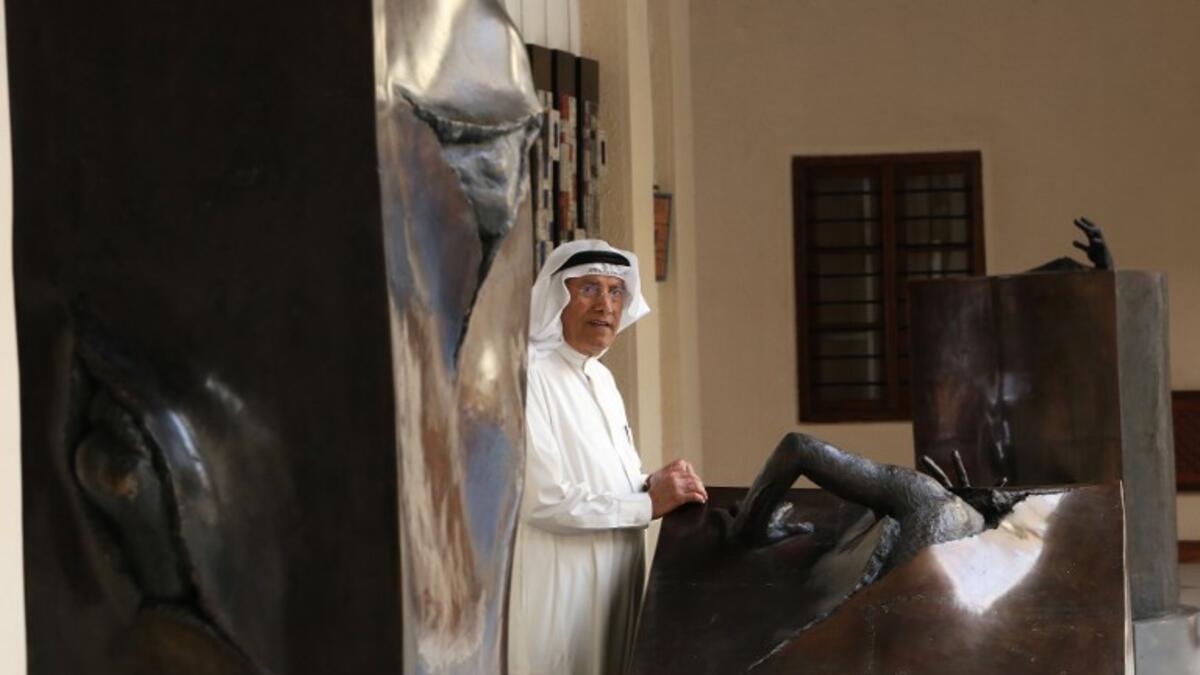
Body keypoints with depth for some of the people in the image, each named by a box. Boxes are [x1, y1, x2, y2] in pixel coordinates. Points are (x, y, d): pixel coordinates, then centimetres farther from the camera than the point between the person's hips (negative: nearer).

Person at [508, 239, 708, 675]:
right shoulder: (531, 375, -18)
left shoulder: (601, 378, 12)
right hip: (561, 585, -9)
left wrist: (653, 485, -1)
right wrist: (649, 504, -15)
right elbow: (544, 501, -23)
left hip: (614, 576, 9)